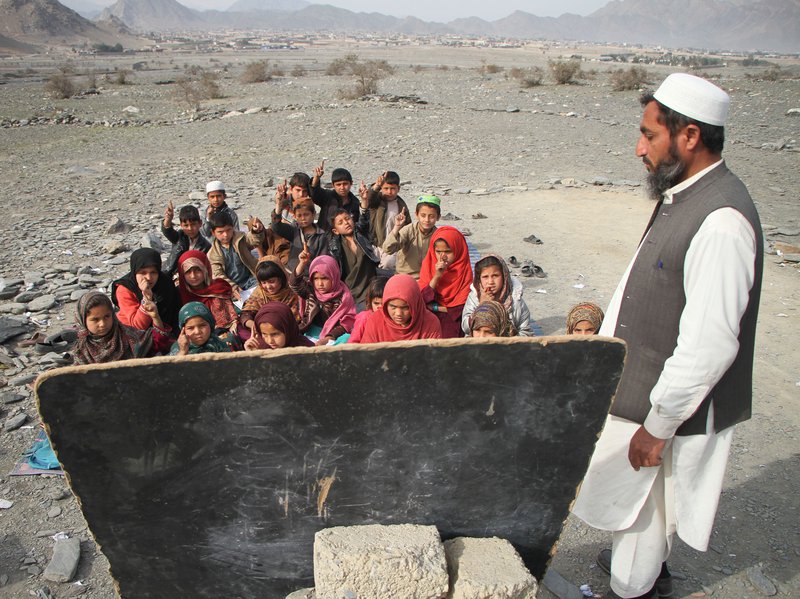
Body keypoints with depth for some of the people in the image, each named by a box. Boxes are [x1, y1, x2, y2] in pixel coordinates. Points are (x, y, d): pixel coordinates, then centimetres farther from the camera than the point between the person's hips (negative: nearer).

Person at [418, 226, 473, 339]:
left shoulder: (464, 271, -4)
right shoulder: (428, 267, 2)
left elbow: (463, 308, -8)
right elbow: (422, 301, -7)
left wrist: (435, 307, -6)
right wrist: (436, 276, -16)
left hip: (454, 326, -1)